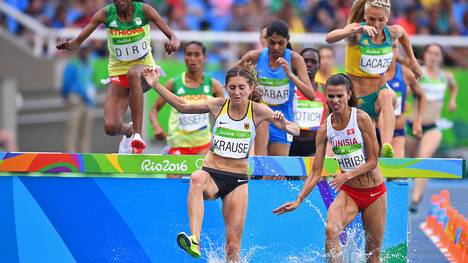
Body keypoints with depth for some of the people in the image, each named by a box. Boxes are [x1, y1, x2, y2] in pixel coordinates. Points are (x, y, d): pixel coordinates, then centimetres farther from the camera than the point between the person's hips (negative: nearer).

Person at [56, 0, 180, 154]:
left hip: (144, 68, -2)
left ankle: (137, 135, -38)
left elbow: (172, 37, -15)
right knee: (110, 127, -15)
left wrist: (173, 43, -39)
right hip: (118, 72, 2)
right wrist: (67, 44, -34)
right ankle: (128, 131, 26)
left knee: (133, 73, -41)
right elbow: (78, 41, -11)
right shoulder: (106, 13, -10)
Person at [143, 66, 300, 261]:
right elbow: (183, 106, 11)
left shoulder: (258, 111, -4)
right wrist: (156, 85, 7)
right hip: (211, 174, 0)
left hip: (238, 180, 0)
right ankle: (194, 241, -52)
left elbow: (296, 130, -7)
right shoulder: (218, 105, -1)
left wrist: (284, 126, -29)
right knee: (197, 178, -38)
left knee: (233, 245, -3)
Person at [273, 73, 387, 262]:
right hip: (347, 192, 2)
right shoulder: (325, 129, -3)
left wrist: (347, 176, -23)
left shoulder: (361, 119, -12)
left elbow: (373, 161, -10)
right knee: (330, 229, -29)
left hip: (374, 191, -2)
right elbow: (316, 173, 0)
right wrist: (298, 201, -8)